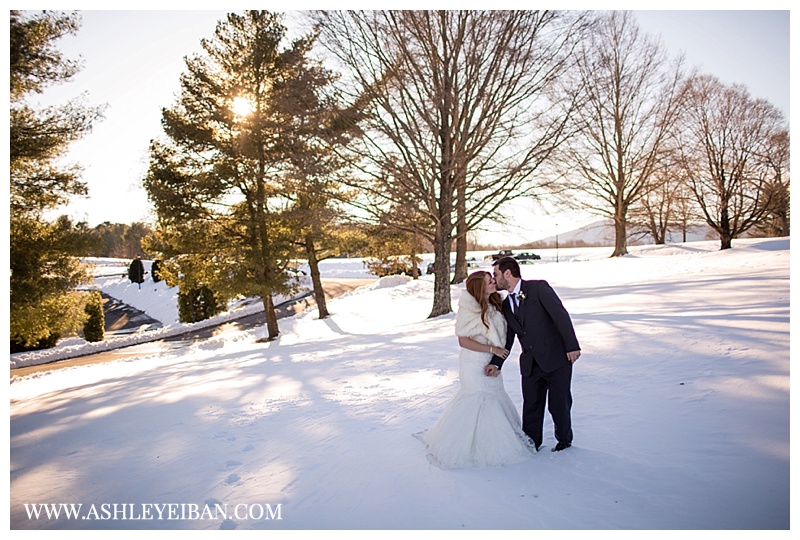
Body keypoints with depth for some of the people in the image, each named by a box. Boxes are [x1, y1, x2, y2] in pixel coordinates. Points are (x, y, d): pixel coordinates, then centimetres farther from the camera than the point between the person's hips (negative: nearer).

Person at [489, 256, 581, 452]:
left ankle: (564, 440, 30)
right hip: (530, 363, 5)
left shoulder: (539, 288, -7)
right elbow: (507, 339, 12)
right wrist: (496, 363, 0)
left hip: (556, 359, -5)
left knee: (559, 404, 6)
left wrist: (572, 346, -16)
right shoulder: (505, 305, 11)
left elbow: (561, 315, -11)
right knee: (531, 406, 10)